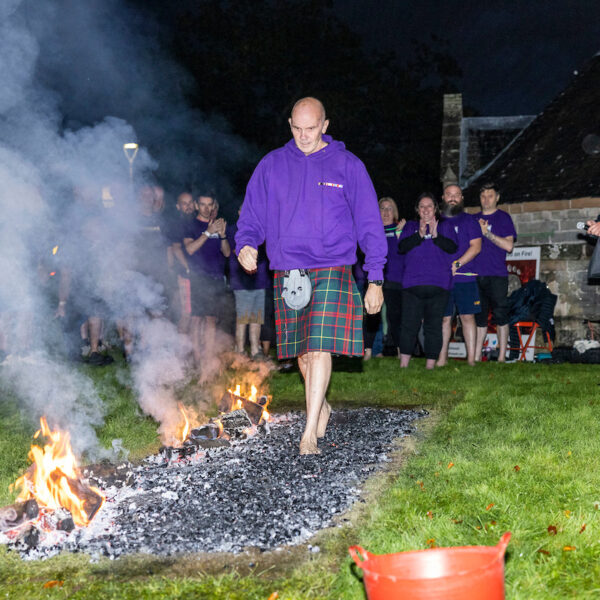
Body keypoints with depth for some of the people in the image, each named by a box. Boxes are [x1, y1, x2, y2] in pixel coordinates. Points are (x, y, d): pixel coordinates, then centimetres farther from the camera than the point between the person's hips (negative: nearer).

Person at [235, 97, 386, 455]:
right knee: (302, 351, 11)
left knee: (320, 347, -14)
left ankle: (310, 432, -11)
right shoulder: (272, 165, 9)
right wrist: (246, 244, -10)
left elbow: (369, 224, 4)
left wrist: (376, 279, 0)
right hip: (287, 272, 3)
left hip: (332, 270, -3)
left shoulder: (347, 165, 3)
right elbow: (252, 215, 13)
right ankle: (321, 407, 34)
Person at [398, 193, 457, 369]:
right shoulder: (410, 226, 16)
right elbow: (402, 246, 0)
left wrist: (436, 236, -13)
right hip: (412, 284, 0)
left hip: (438, 285, 0)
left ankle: (430, 365, 2)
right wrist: (419, 235, -14)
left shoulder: (445, 226, 15)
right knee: (409, 324, -4)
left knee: (434, 326, -1)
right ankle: (404, 364, 0)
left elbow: (452, 247, 0)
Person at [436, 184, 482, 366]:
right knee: (444, 318, 4)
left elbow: (476, 247, -3)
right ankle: (442, 357, 9)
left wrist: (457, 264, -13)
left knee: (467, 317, -3)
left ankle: (471, 358, -1)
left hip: (464, 278, -2)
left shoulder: (469, 220, 7)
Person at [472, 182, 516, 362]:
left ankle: (501, 357, -1)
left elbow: (509, 246, -7)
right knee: (479, 317, 7)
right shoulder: (474, 219, 16)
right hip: (476, 274, 4)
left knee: (500, 316, -3)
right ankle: (476, 356, 11)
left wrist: (486, 232, -12)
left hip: (497, 275, -4)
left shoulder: (503, 218, 3)